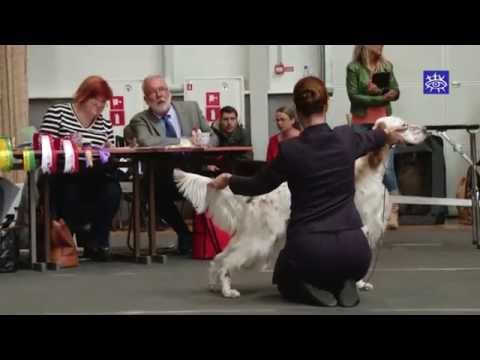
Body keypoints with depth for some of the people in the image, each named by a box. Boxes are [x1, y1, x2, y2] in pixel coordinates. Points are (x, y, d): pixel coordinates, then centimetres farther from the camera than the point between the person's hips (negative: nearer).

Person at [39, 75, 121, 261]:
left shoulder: (105, 124, 15)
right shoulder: (57, 112, 3)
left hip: (93, 180, 4)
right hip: (61, 178, -4)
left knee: (112, 190, -25)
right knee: (70, 192, -35)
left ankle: (97, 243, -10)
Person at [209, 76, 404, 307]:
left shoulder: (290, 150, -9)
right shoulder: (346, 138, 0)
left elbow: (258, 185, 7)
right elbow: (369, 138, 25)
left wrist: (227, 181, 27)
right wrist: (388, 135, 49)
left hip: (309, 251, -2)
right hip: (353, 251, 2)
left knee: (285, 278, 32)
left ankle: (310, 289, -2)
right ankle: (344, 284, 7)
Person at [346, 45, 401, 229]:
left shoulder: (387, 66, 7)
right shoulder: (353, 68, -3)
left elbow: (396, 92, 7)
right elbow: (354, 96, -10)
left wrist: (379, 90, -14)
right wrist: (381, 98, -12)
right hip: (361, 123, -2)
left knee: (387, 167, -5)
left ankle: (394, 212, -1)